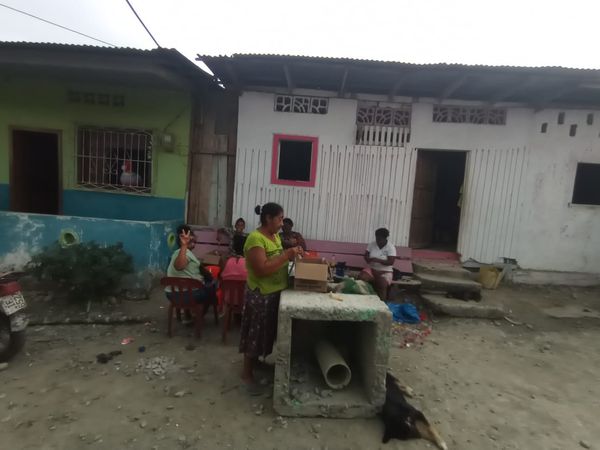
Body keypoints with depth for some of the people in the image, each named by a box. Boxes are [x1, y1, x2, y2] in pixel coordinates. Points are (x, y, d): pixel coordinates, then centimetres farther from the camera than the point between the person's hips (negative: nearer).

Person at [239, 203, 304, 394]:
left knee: (266, 334, 21)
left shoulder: (275, 236, 7)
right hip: (260, 295, -9)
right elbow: (262, 270, -30)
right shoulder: (255, 238, -22)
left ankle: (256, 362, 41)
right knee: (256, 335, 6)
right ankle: (247, 374, 23)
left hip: (275, 293, 9)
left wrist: (291, 254, 0)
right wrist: (287, 255, -27)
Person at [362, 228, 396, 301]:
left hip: (385, 271, -3)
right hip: (372, 269, 3)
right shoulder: (372, 244, 3)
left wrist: (377, 260, -27)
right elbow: (366, 255, 8)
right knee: (363, 276, -28)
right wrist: (368, 259, -17)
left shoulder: (391, 248, -9)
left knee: (382, 285, -31)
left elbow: (390, 262, -17)